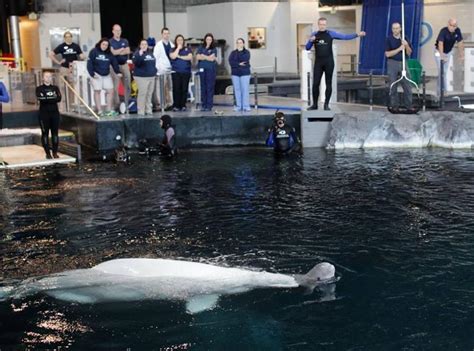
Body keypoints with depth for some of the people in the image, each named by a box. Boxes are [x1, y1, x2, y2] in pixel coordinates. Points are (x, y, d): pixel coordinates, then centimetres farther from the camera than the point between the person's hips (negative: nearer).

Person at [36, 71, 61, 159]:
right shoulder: (39, 88, 3)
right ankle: (48, 153, 4)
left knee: (55, 133, 3)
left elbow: (59, 99, -5)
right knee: (45, 133, -2)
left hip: (55, 112, 3)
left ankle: (55, 152, 10)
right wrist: (53, 97, -11)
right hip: (44, 113, -3)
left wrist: (46, 99, -12)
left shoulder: (55, 88, 12)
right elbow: (41, 98, -16)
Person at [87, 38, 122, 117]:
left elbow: (114, 63, 2)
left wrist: (118, 72, -9)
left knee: (110, 90, 1)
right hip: (97, 75, -5)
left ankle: (109, 110, 8)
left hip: (107, 75, 5)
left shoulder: (109, 54, 7)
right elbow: (89, 63, -10)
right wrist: (92, 74, -16)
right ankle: (99, 111, 0)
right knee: (97, 91, -1)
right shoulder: (94, 52, -6)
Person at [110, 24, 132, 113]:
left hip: (125, 65, 5)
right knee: (115, 86, -7)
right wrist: (122, 49, -3)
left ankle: (127, 104, 11)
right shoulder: (110, 42, 3)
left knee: (127, 85, 4)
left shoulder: (125, 41, 16)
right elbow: (112, 52, -12)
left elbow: (128, 51, 1)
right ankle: (116, 104, -4)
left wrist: (117, 52, -9)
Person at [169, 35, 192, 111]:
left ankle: (183, 105, 6)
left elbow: (190, 57, -5)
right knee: (176, 89, -5)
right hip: (176, 72, -1)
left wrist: (180, 56, -7)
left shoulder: (187, 49, 11)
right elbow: (173, 57, -11)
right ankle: (176, 105, -1)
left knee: (184, 89, 0)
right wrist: (178, 48, -3)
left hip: (186, 72, 1)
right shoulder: (173, 50, 9)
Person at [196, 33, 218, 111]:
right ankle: (203, 105, 5)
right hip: (202, 69, 2)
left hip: (211, 69, -2)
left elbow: (212, 58, -6)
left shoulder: (214, 49, 6)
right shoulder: (201, 48, 13)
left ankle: (209, 105, -3)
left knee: (210, 87, -5)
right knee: (203, 87, 1)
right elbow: (198, 57, 1)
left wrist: (203, 56, 2)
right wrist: (208, 57, -4)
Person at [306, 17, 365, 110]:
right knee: (315, 83, -1)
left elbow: (345, 37, -2)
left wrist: (357, 34, -11)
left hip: (329, 62, -1)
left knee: (328, 84, 2)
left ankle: (326, 104, 10)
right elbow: (307, 48, 9)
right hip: (318, 62, 1)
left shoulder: (331, 34, 2)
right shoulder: (314, 35, 8)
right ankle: (315, 104, 9)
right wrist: (311, 41, -10)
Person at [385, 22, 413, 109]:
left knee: (407, 86, -1)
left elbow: (409, 53, 5)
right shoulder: (389, 39, -1)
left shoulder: (404, 38, 7)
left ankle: (408, 105, 6)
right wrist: (399, 49, -17)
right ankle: (394, 106, 7)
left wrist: (406, 45, -14)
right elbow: (387, 54, -10)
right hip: (392, 64, -2)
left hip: (403, 63, 2)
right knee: (393, 86, 0)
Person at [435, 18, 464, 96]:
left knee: (445, 71, 11)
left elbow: (460, 43, -7)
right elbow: (440, 43, -41)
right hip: (439, 52, -5)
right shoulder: (443, 31, -29)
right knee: (441, 71, -11)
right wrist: (442, 56, -52)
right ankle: (440, 91, -8)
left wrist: (461, 55, -10)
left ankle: (444, 90, 20)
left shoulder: (458, 31, -13)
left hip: (449, 52, 5)